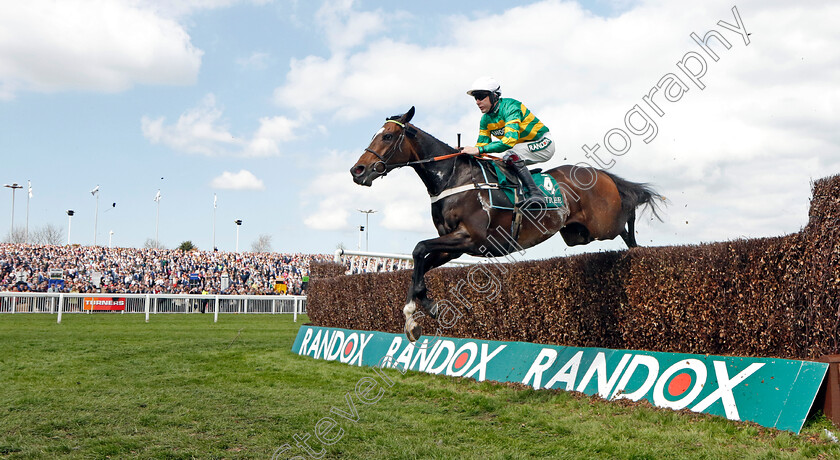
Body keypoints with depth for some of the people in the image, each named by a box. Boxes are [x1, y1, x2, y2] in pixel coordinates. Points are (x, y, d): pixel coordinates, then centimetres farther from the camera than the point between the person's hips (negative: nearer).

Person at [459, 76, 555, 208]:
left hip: (542, 143, -9)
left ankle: (535, 193, -33)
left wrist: (479, 150, -46)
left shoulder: (510, 107, -27)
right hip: (521, 148, 9)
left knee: (510, 155, -33)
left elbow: (510, 140, -40)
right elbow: (482, 143, 0)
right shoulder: (485, 120, -2)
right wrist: (465, 151, -22)